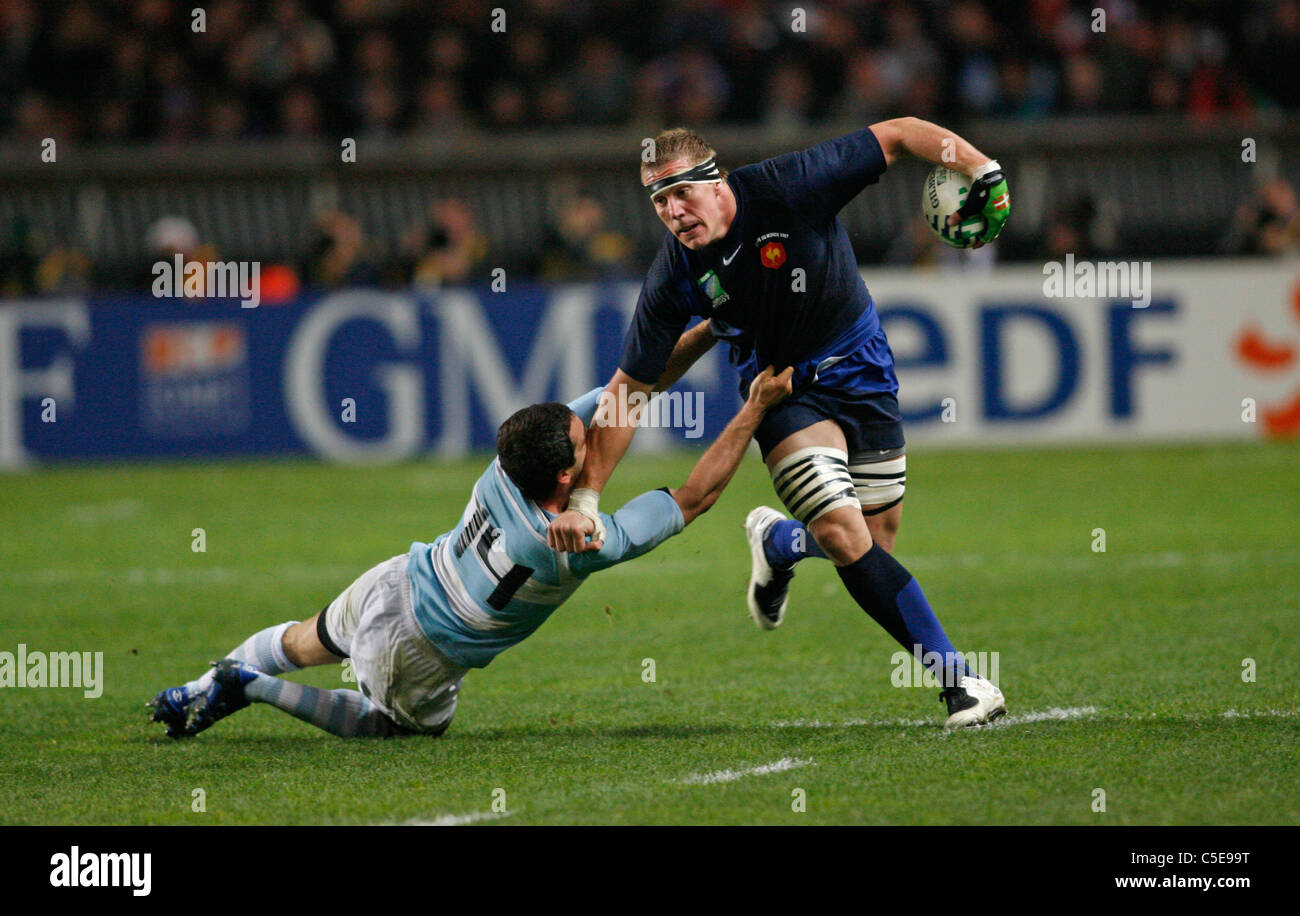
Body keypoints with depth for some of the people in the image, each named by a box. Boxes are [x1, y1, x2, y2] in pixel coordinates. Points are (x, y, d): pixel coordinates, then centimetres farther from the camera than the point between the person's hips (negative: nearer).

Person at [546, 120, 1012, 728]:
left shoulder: (787, 188, -25)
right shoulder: (674, 278, -19)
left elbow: (898, 134, -17)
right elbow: (627, 391, -11)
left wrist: (979, 168, -29)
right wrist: (585, 500, -16)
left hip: (862, 372, 1)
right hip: (782, 394, -1)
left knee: (874, 540, 3)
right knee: (844, 533, -19)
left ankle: (777, 542, 39)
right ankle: (955, 676, -10)